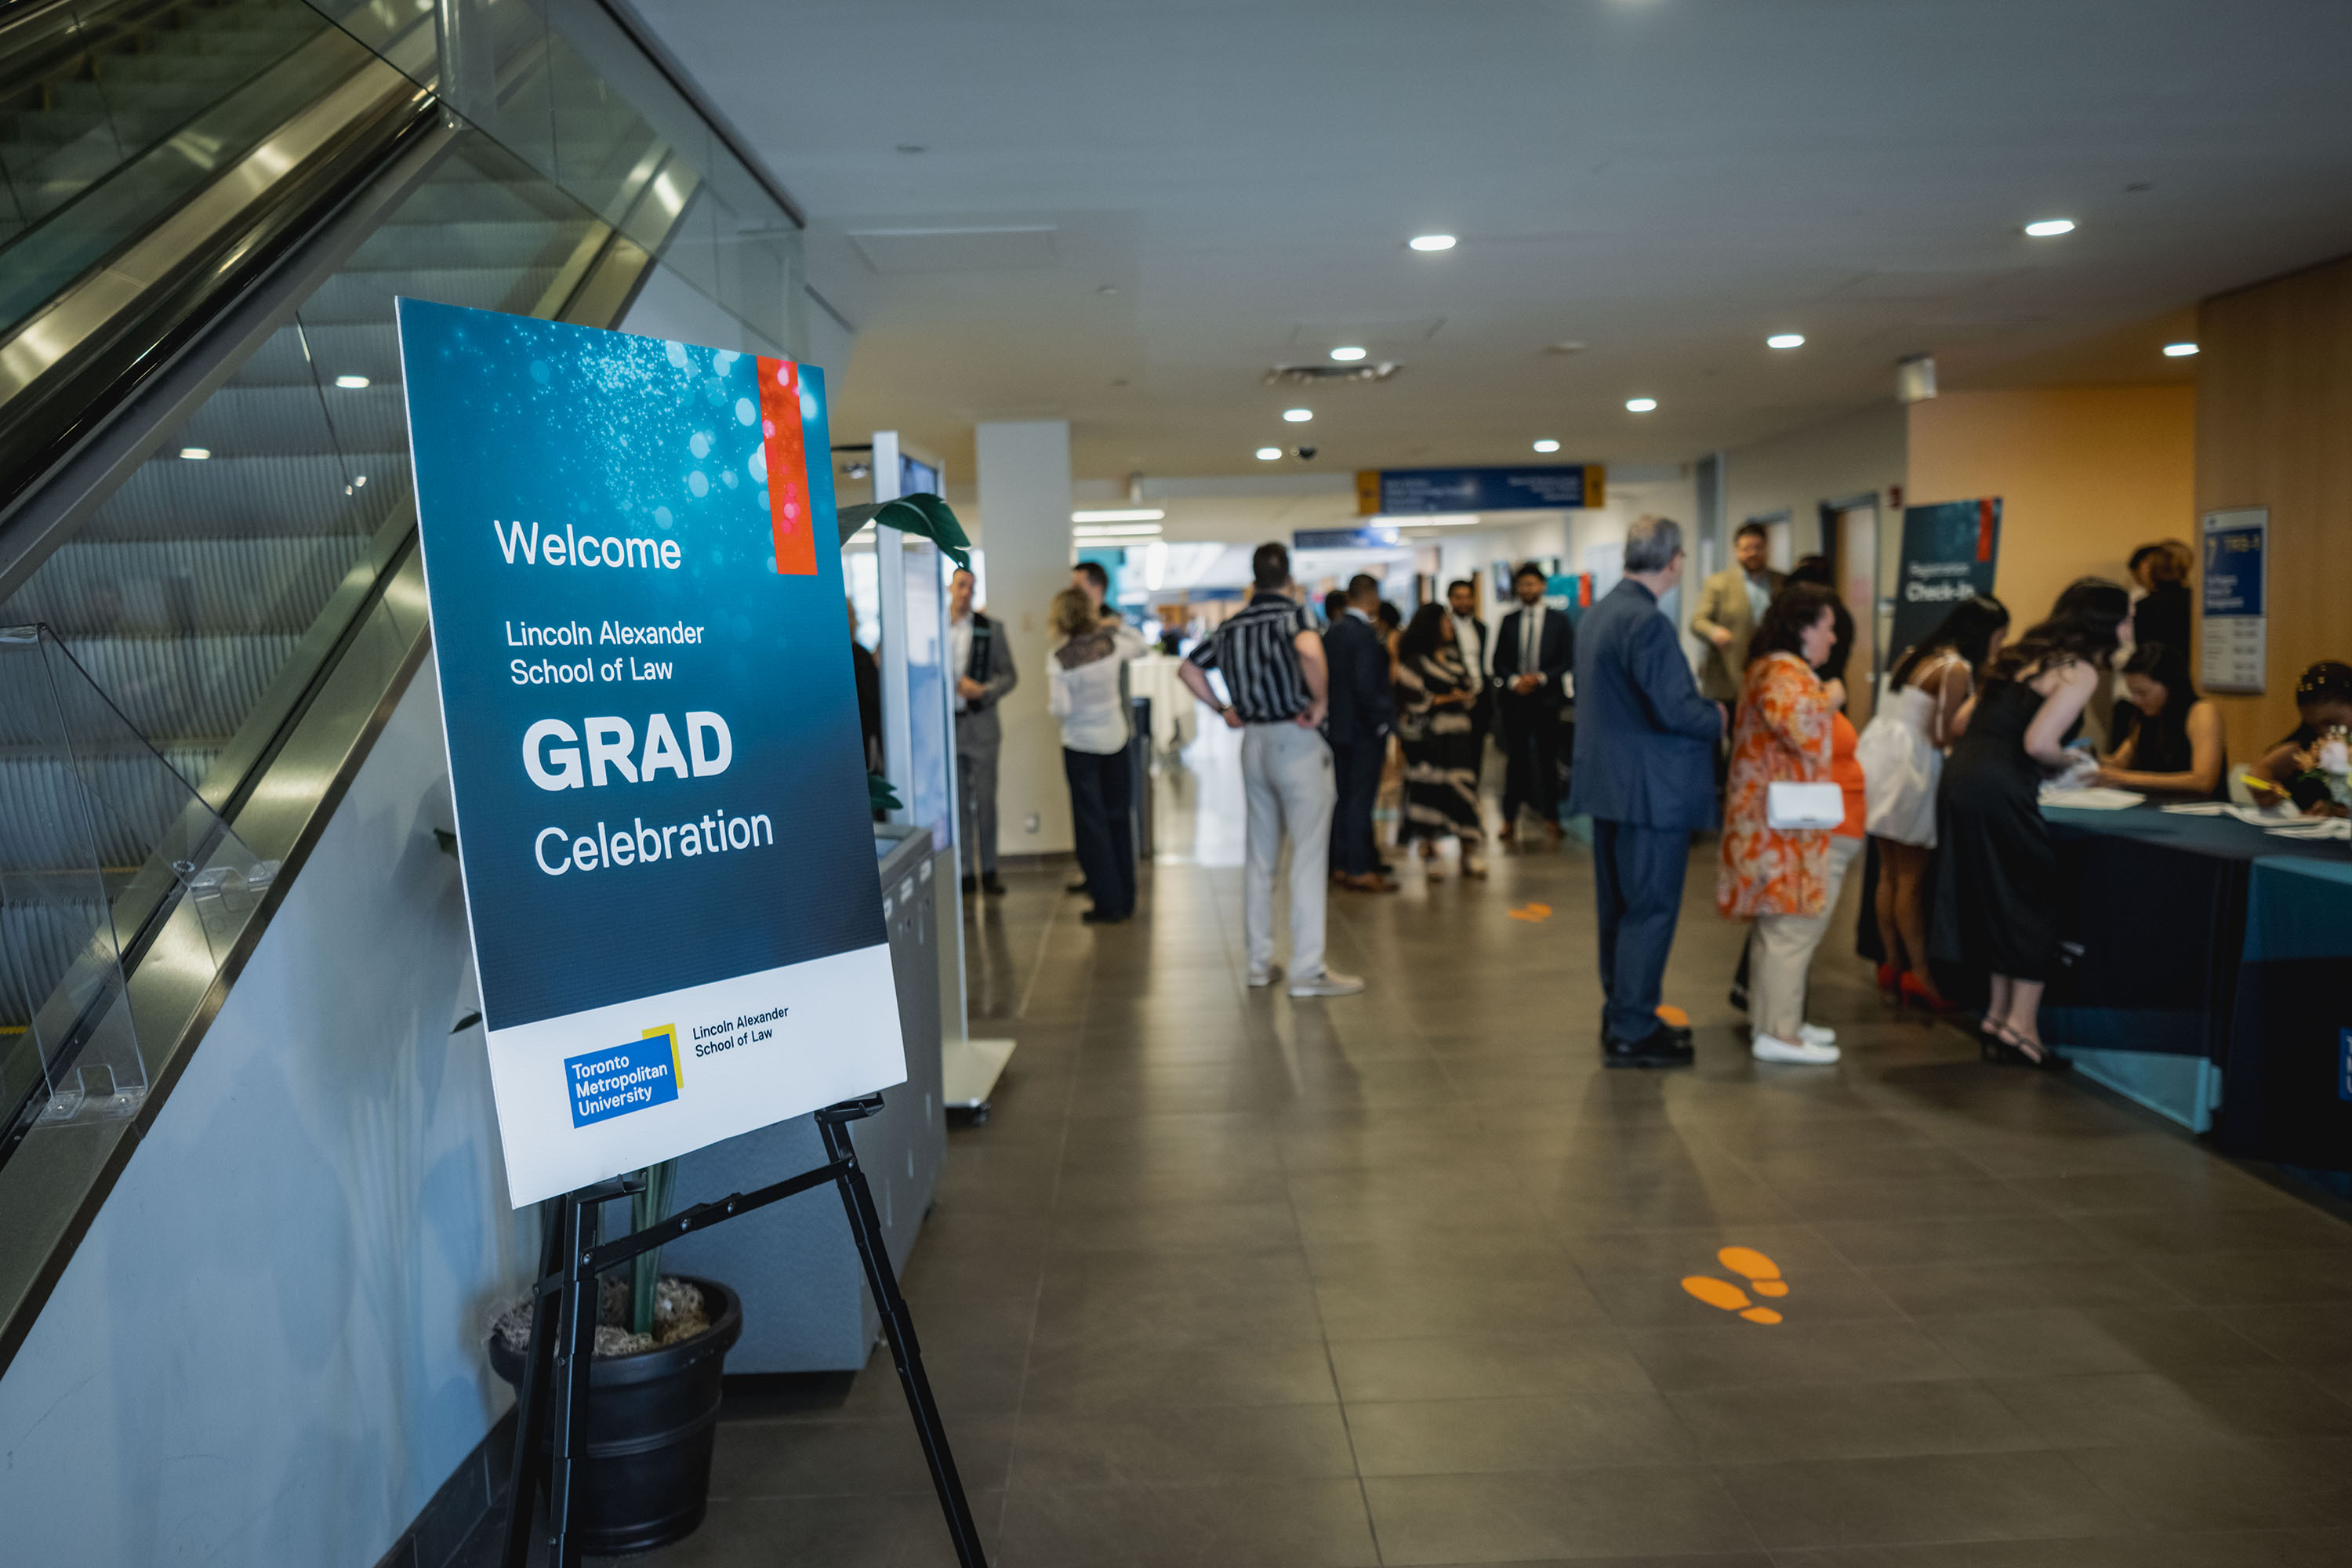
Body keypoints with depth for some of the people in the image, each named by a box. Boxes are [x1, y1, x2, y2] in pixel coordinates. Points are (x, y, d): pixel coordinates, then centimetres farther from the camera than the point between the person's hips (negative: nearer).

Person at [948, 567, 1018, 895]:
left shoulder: (991, 630, 1)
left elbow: (1010, 675, 2)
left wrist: (983, 691, -14)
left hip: (981, 725, -1)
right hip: (946, 725, 1)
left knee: (986, 802, 4)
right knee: (958, 804, 6)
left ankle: (988, 871, 14)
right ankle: (966, 871, 14)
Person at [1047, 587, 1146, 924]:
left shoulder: (1060, 660, -16)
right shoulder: (1110, 643, -5)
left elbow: (1060, 709, -17)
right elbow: (1139, 643, 17)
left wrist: (1050, 701, 3)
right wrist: (1114, 624, 12)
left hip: (1081, 744, -4)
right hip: (1115, 738, 4)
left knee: (1092, 823, 4)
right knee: (1118, 817, 14)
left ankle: (1108, 905, 6)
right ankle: (1125, 899, 21)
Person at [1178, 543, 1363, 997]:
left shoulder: (1231, 627, 10)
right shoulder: (1296, 612, -9)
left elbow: (1188, 668, 18)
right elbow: (1309, 651, -31)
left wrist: (1223, 710, 17)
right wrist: (1320, 702, -17)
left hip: (1253, 740, 6)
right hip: (1297, 739, -6)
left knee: (1259, 855, 14)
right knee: (1308, 856, -3)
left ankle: (1259, 962, 20)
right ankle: (1307, 971, -3)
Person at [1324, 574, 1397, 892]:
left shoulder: (1333, 631, 9)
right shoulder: (1365, 633, -17)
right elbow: (1366, 686, -22)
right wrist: (1381, 722, -12)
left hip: (1338, 727, 8)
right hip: (1363, 730, -8)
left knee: (1344, 798, 14)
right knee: (1361, 800, -3)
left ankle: (1341, 865, 20)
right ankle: (1360, 870, 1)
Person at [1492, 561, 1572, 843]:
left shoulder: (1558, 620, 5)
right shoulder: (1508, 621, 10)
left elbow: (1568, 661, 1)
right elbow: (1498, 661, 8)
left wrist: (1541, 678, -12)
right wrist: (1514, 681, -10)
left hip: (1546, 697, -1)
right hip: (1514, 698, 1)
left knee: (1548, 759, 2)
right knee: (1515, 758, 3)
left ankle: (1551, 817, 11)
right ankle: (1509, 818, 8)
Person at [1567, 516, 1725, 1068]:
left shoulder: (1596, 614, 10)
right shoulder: (1647, 623, -21)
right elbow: (1671, 709, -25)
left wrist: (1694, 699, 17)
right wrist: (1717, 717, -5)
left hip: (1607, 784, 10)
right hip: (1652, 790, -10)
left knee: (1618, 907, 18)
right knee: (1650, 910, -1)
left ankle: (1621, 1015, 30)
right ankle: (1632, 1033, 5)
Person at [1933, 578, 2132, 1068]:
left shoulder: (2027, 654, 18)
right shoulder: (2080, 671, -7)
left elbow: (1965, 720, 18)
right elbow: (2039, 743, -18)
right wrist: (2067, 760, 2)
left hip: (1960, 779, 8)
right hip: (1999, 793, -8)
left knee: (1994, 903, 17)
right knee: (2034, 903, 5)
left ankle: (2000, 1013, 23)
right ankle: (2021, 1023, 8)